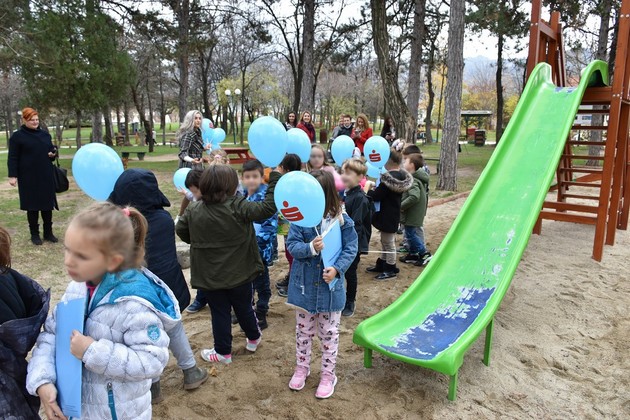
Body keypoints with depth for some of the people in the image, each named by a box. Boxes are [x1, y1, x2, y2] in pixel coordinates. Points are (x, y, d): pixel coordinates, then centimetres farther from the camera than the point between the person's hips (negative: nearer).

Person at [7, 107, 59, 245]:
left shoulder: (45, 134, 12)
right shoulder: (17, 136, -2)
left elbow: (52, 151, 21)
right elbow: (13, 158, -5)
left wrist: (53, 154, -4)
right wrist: (12, 175, -12)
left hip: (46, 176, 4)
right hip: (29, 178, -4)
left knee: (47, 204, 7)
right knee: (32, 206, 2)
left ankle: (48, 233, 18)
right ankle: (34, 234, 13)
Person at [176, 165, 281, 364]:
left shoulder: (194, 210, -10)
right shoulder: (238, 207, -21)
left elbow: (181, 230, 2)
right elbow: (267, 208, -22)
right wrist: (274, 179, -14)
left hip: (210, 276, 1)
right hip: (239, 273, -1)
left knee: (219, 312, 15)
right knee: (244, 307, 20)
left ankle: (223, 352, 27)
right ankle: (253, 338, 42)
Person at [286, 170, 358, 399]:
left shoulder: (342, 219, -11)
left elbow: (350, 249, -6)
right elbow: (292, 246, -11)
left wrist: (336, 269, -20)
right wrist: (310, 248, -30)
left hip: (331, 286, -1)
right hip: (304, 285, 1)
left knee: (329, 333, 14)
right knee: (303, 330, 19)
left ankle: (328, 374, 32)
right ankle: (301, 367, 40)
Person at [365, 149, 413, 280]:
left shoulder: (389, 178, -27)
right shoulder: (401, 176, 3)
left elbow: (376, 196, -23)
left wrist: (368, 188, -5)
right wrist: (376, 187, 3)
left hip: (387, 216, -9)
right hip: (393, 214, 9)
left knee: (388, 243, 5)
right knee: (386, 241, 21)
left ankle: (390, 270, 19)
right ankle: (381, 264, 35)